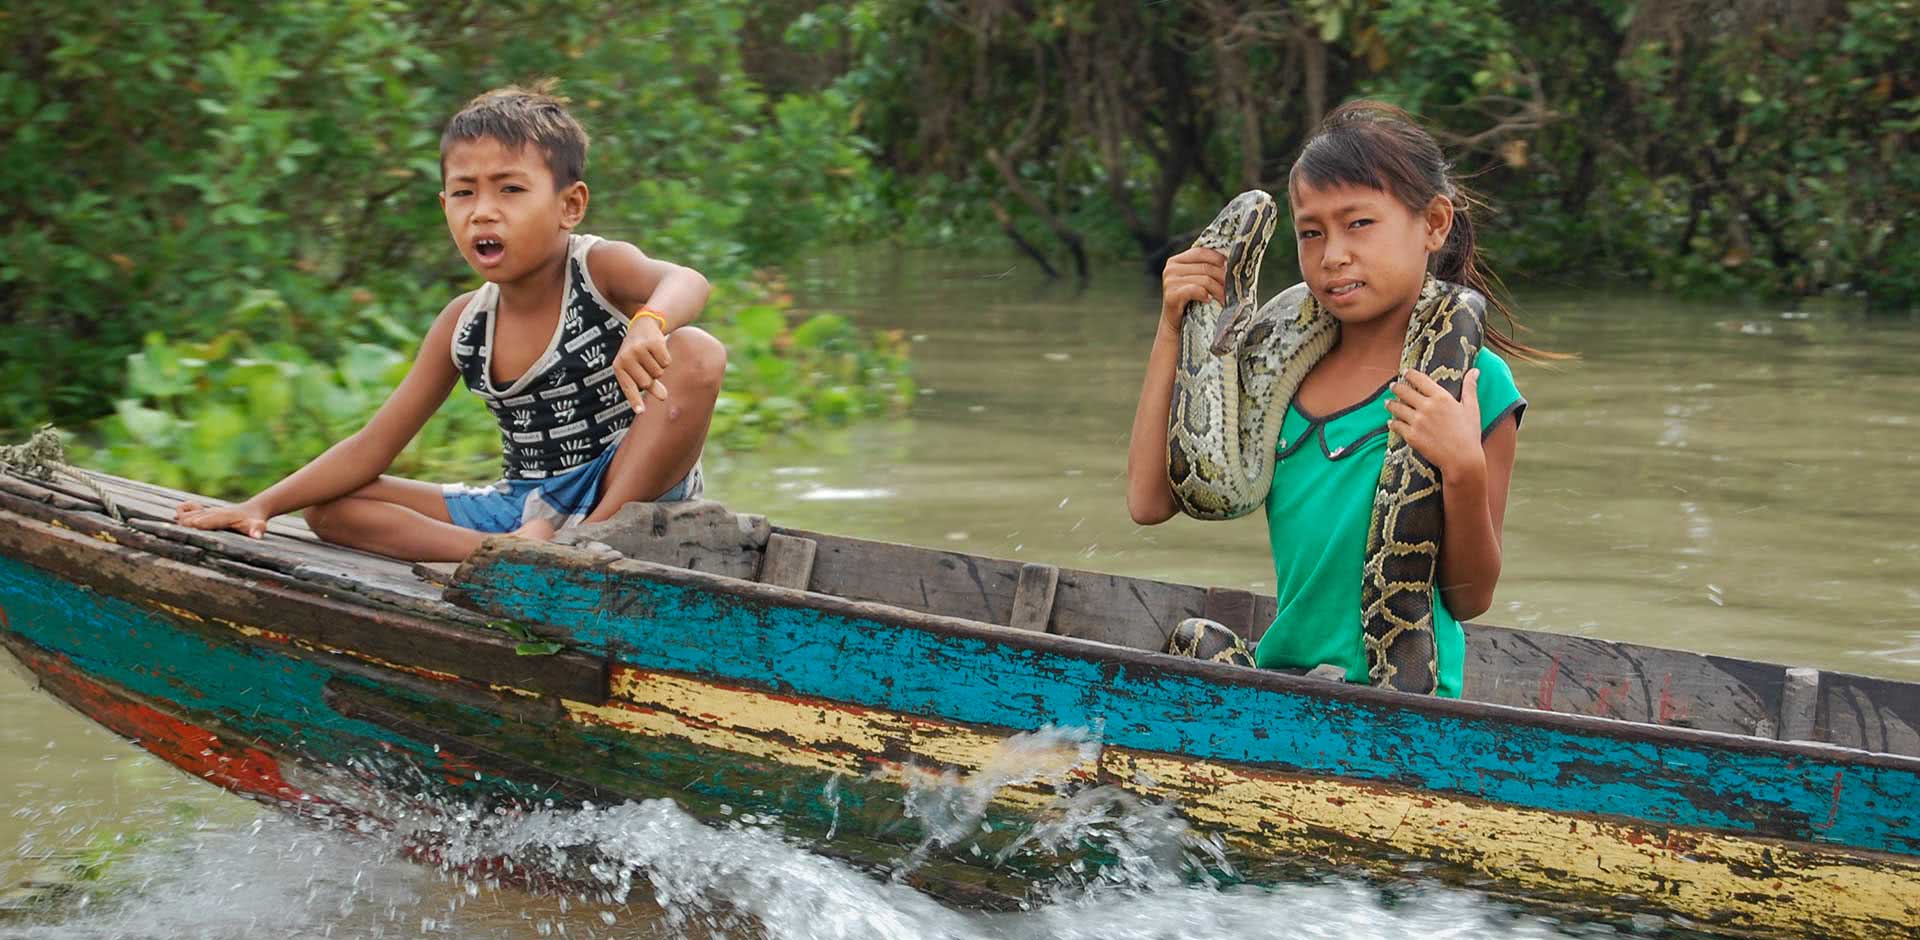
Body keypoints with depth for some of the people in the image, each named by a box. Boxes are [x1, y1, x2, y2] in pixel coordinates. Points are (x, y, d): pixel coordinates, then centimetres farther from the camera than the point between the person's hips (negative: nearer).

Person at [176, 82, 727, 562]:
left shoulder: (598, 268, -13)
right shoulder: (465, 325, 0)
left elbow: (686, 282, -37)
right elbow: (373, 447, 3)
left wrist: (649, 323, -61)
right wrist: (261, 506, -7)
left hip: (632, 486, -5)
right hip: (526, 506, 6)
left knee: (696, 354, -30)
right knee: (329, 510, -5)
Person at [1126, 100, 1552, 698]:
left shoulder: (1473, 381, -7)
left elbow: (1470, 598, -3)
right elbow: (1149, 501, 6)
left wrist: (1464, 472, -21)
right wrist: (1173, 330, 4)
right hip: (1278, 685, 3)